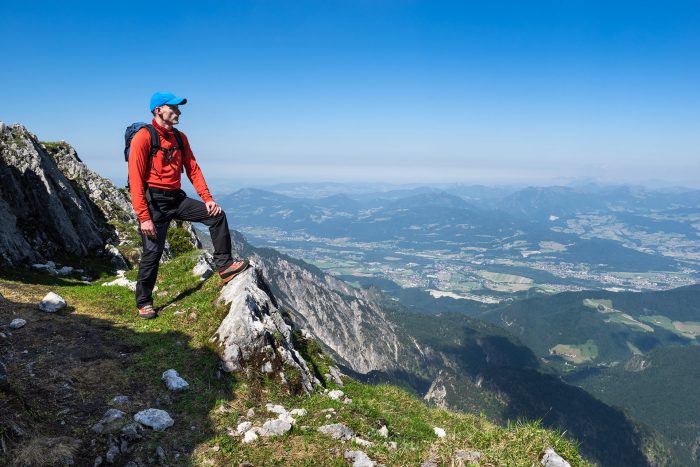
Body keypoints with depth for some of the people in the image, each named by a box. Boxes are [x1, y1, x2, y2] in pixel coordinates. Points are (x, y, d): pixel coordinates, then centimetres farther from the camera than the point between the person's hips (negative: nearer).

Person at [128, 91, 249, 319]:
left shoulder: (180, 138, 9)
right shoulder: (143, 137, -12)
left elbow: (193, 169, 9)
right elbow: (135, 179, -16)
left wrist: (207, 198, -3)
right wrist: (144, 217, -21)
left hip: (177, 198, 6)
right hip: (154, 201, -6)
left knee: (217, 216, -5)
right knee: (153, 251, -3)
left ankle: (224, 266, 2)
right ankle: (144, 303, 14)